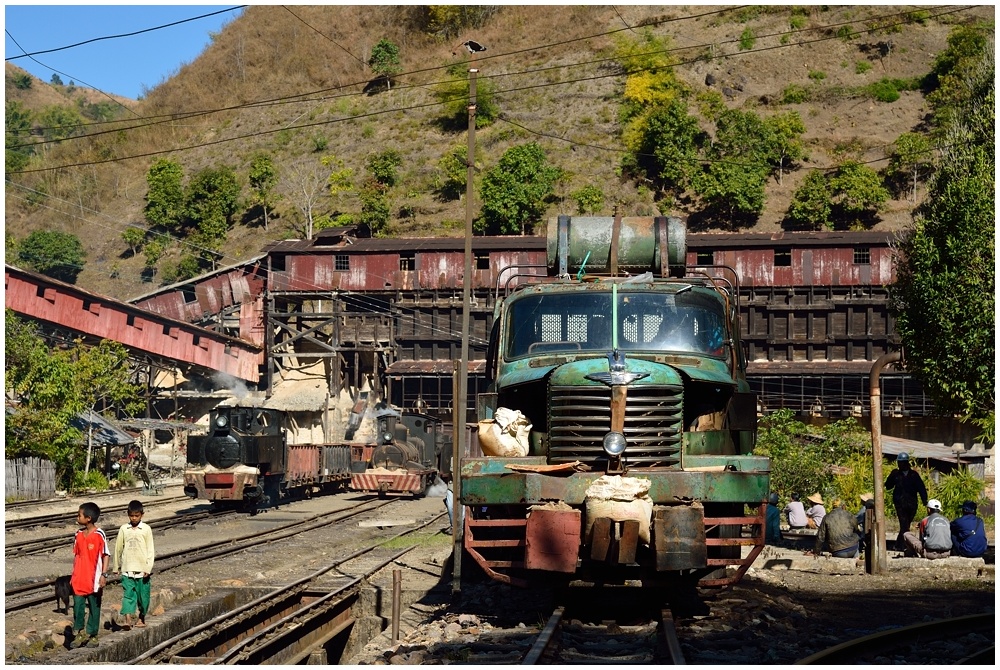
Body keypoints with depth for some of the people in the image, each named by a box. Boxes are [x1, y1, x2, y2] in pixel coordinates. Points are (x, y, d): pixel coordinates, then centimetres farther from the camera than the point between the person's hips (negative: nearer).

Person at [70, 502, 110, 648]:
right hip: (79, 579, 4)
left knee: (94, 607, 7)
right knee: (78, 606, 3)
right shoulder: (79, 534, 5)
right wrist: (74, 575, 14)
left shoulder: (99, 535, -12)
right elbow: (76, 555, 13)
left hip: (94, 579, -4)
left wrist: (103, 575, -13)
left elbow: (105, 555, -8)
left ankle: (92, 635, 18)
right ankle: (78, 633, 16)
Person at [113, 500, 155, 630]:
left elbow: (150, 550, -3)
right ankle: (127, 620, -14)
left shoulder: (146, 529, -2)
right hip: (127, 569, 1)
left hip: (142, 569, -1)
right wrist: (117, 566, 14)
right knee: (127, 594, -7)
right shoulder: (124, 529, 4)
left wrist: (148, 568, -9)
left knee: (143, 594, 7)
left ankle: (141, 618, 24)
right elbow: (118, 548, 11)